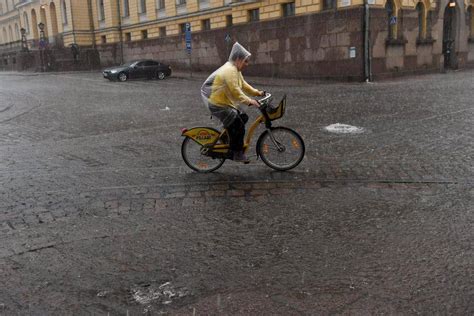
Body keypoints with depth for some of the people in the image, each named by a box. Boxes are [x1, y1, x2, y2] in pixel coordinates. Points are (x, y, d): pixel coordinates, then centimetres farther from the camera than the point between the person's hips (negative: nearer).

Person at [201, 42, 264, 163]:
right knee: (238, 126, -13)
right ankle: (237, 154, -3)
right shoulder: (229, 70, -22)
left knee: (243, 118, 11)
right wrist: (249, 101, -32)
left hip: (226, 103, 11)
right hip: (218, 104, -11)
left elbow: (243, 84, 19)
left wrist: (257, 92, 9)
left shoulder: (235, 70, 13)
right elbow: (235, 91, -30)